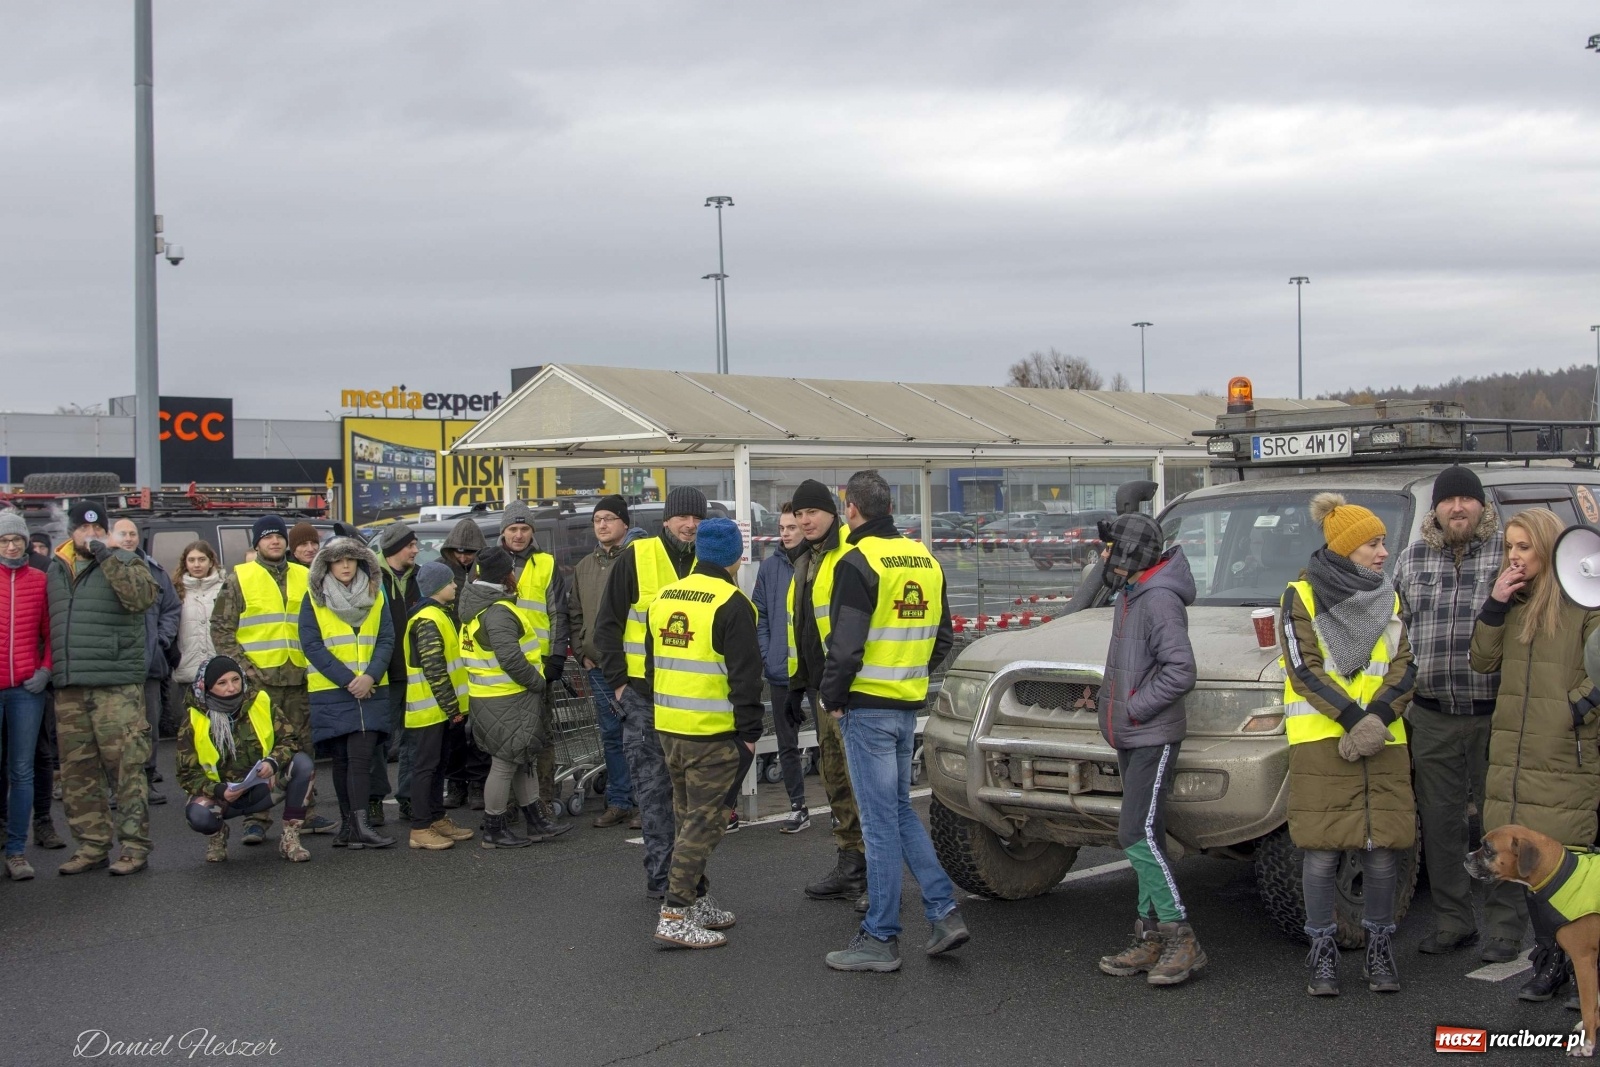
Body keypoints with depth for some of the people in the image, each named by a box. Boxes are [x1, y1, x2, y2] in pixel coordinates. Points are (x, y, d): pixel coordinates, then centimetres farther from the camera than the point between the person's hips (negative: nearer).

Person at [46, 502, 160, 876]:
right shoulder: (56, 570, 17)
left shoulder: (125, 563, 2)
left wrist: (105, 555, -16)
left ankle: (135, 846, -3)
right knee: (77, 773, 9)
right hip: (69, 689, 6)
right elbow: (51, 625, 26)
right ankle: (91, 845, 17)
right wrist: (50, 669, 17)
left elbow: (142, 596, -19)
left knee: (126, 768, -7)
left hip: (117, 687, -6)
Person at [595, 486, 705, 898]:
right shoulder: (637, 556, -4)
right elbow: (608, 624, -3)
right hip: (644, 692, -4)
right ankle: (660, 874, 5)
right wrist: (617, 681, -7)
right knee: (653, 785, -1)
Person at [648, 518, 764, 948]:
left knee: (688, 817, 18)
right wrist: (750, 730, -9)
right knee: (705, 822, -3)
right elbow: (745, 675, -15)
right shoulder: (731, 604, -13)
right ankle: (676, 915, -6)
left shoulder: (663, 598, 11)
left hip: (669, 727, 8)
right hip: (713, 734, -7)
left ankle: (697, 901, 25)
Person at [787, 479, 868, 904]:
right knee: (834, 778, 14)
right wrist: (798, 678, 24)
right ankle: (850, 865, 23)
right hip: (820, 686, 10)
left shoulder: (851, 555, -11)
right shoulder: (805, 562, 19)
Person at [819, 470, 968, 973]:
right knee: (899, 809, 18)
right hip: (909, 705, 8)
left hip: (867, 707, -7)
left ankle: (880, 938, 5)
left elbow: (845, 646, -19)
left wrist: (830, 697, -6)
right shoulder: (925, 559, 10)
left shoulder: (859, 563, -15)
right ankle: (945, 912, 13)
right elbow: (943, 637, 16)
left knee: (880, 820, -3)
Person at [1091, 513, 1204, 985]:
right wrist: (1113, 706, 11)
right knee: (1144, 837, 12)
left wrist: (1135, 708, -17)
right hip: (1130, 738, 10)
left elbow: (1180, 671, -24)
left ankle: (1181, 938, -8)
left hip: (1154, 737, -10)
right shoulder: (1131, 595, 14)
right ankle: (1152, 939, 18)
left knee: (1139, 834, -14)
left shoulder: (1160, 600, -17)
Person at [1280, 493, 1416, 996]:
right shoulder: (1302, 596, 0)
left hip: (1383, 741, 4)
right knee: (1321, 852, -3)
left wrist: (1379, 718, -11)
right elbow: (1304, 670, -7)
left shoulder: (1388, 597, 13)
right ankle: (1323, 950, 10)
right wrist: (1355, 720, -16)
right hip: (1321, 740, -3)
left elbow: (1405, 667, 6)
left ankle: (1379, 947, 17)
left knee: (1382, 850, 1)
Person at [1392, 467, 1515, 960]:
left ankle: (1505, 924, 13)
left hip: (1497, 715, -3)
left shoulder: (1509, 555, 1)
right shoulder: (1412, 559, 11)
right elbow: (1397, 627, 16)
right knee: (1439, 823, 8)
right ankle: (1452, 921, 19)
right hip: (1432, 717, 3)